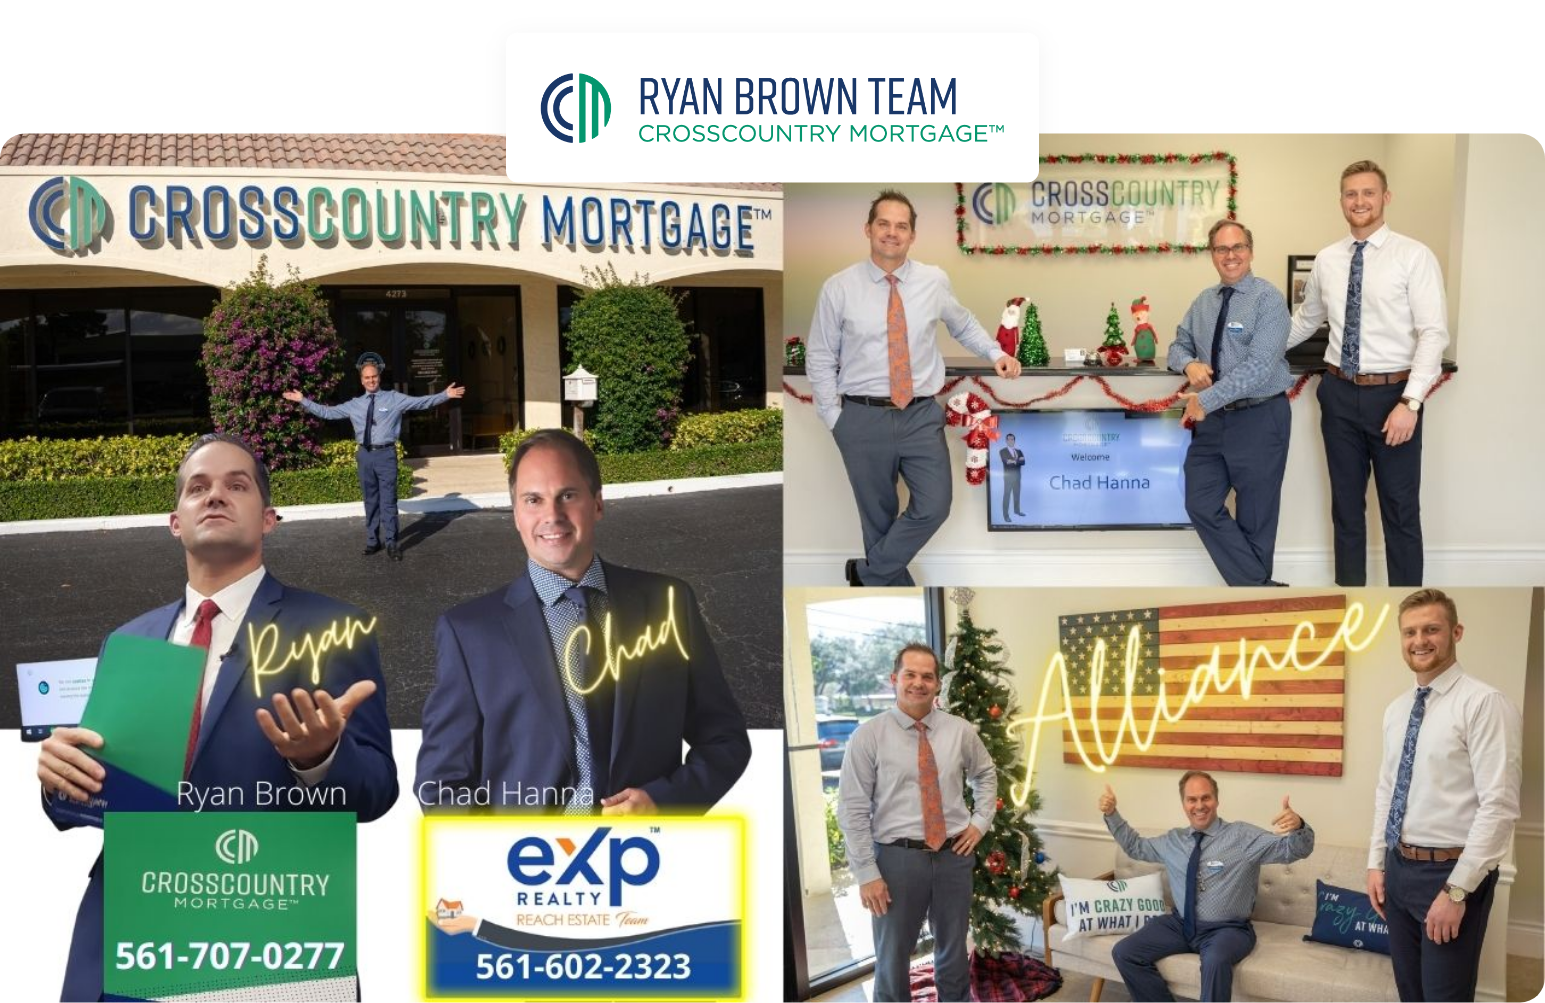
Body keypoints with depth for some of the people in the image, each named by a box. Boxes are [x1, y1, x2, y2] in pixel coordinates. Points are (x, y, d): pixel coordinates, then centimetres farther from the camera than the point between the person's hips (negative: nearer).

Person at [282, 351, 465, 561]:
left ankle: (391, 544, 2)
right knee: (370, 501, 11)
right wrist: (303, 400, 15)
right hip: (365, 455, 3)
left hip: (386, 454, -3)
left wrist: (445, 395, -16)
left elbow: (422, 402, -6)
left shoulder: (394, 399, 1)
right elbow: (327, 412, 16)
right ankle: (373, 541, 21)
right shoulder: (354, 405, 10)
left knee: (388, 501, -4)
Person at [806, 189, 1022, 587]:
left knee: (934, 507, -8)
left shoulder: (935, 281, 2)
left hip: (922, 416, 2)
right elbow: (819, 358, 2)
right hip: (864, 419, -1)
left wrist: (996, 353, 4)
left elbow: (964, 325, 20)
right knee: (878, 517, 9)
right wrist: (834, 419, -2)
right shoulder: (838, 287, -3)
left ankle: (868, 574, 10)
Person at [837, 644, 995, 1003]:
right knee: (892, 959, 9)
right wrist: (867, 874, -12)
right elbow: (852, 810, -9)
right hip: (898, 857, -3)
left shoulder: (961, 731, 2)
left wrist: (980, 822, 8)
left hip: (954, 854, 3)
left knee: (954, 955, 18)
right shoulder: (868, 736, -8)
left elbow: (986, 774, 22)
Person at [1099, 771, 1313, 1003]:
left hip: (1227, 930, -5)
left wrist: (1298, 826, -40)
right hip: (1180, 924, 5)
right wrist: (1111, 814, 12)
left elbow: (1296, 850, -16)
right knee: (1124, 953, -11)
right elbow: (1135, 846, 26)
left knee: (1216, 961, -40)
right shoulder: (1173, 840, 10)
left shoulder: (1244, 836, -7)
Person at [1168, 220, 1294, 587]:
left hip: (1259, 419, -6)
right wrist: (1189, 363, -7)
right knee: (1201, 506, 2)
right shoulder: (1203, 302, 10)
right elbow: (1179, 346, 18)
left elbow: (1259, 366, -20)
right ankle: (1257, 586, 11)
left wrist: (1206, 400, -22)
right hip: (1212, 420, 6)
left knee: (1255, 519, 5)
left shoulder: (1268, 299, -11)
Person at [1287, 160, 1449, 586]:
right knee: (1346, 504, 13)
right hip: (1340, 393, 4)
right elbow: (1306, 321, 21)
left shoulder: (1414, 256, -8)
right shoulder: (1326, 260, 6)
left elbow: (1434, 333, -14)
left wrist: (1410, 402, -21)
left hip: (1394, 394, -4)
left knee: (1400, 509, 5)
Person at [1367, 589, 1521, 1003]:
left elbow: (1499, 807, -19)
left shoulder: (1484, 704, -15)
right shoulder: (1396, 710, 9)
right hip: (1398, 868, 7)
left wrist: (1457, 890, -20)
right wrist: (1376, 863, 11)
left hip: (1450, 872, -7)